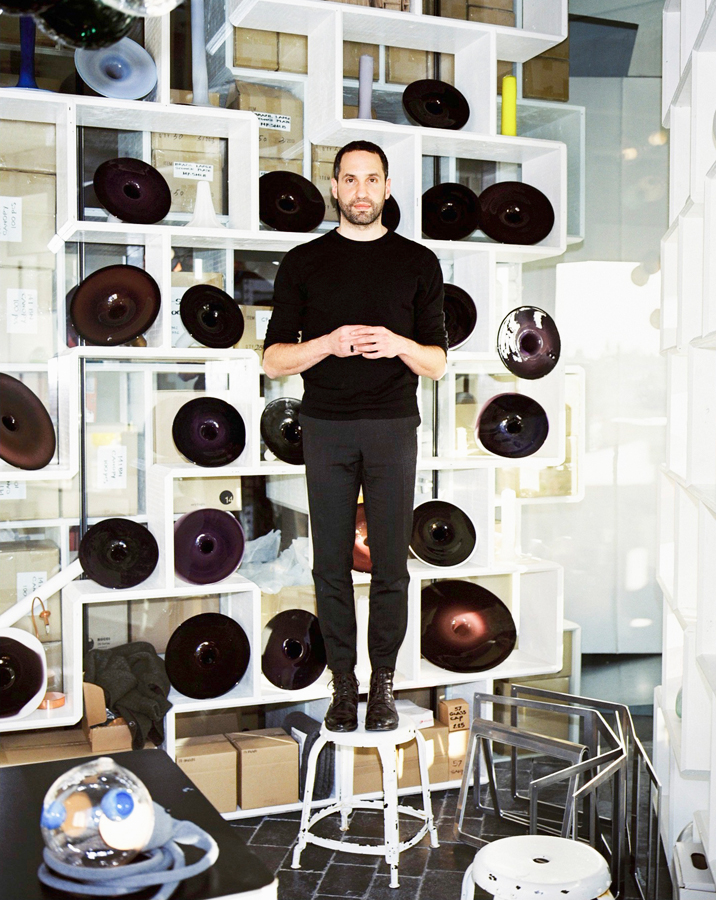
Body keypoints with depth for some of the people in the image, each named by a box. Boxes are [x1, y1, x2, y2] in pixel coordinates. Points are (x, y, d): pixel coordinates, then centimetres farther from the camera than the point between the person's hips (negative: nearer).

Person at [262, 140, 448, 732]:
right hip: (327, 428, 0)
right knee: (332, 564, 5)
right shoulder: (304, 263, 6)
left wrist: (397, 344, -16)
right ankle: (344, 683, 18)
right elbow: (275, 360, 2)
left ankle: (383, 682, 18)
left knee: (390, 562, 3)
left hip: (393, 428, 0)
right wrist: (328, 343, -15)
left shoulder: (418, 262, 6)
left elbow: (437, 364, 5)